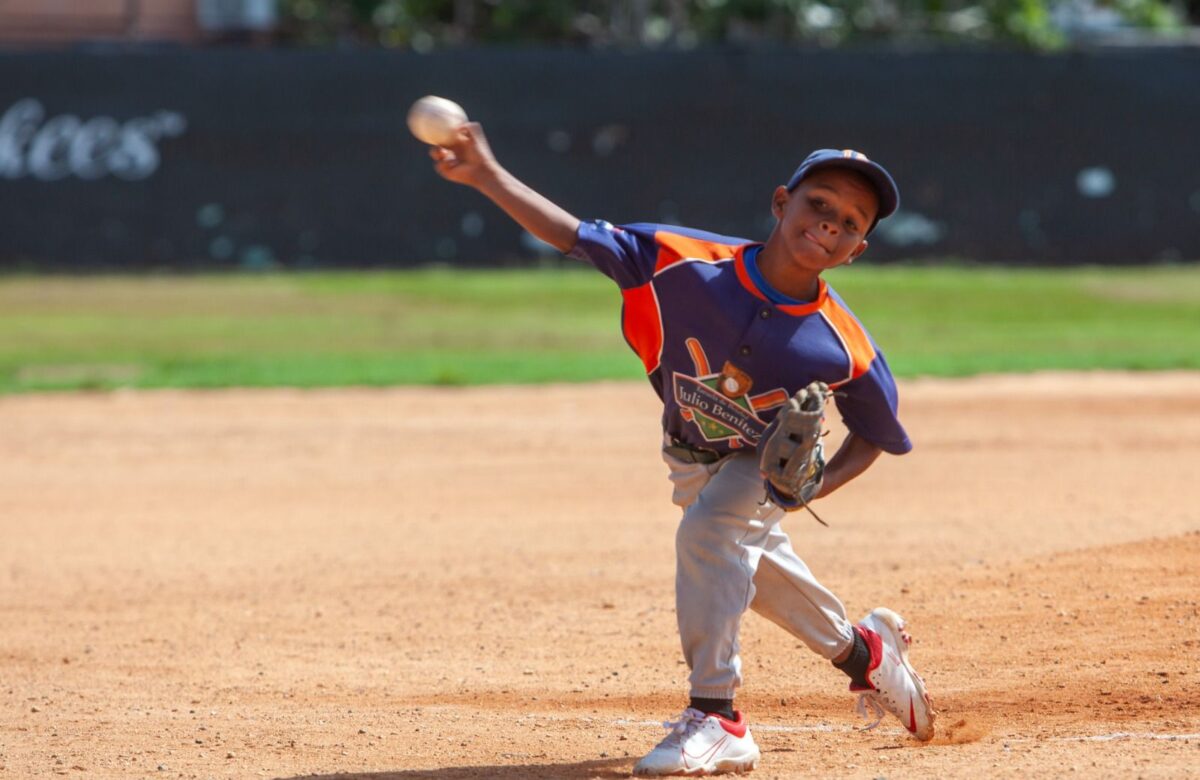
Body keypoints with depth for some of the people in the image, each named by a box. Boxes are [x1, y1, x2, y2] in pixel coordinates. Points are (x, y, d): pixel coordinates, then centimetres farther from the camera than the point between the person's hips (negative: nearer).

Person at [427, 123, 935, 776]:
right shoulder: (689, 263, -33)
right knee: (757, 567, 22)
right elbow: (576, 236, -31)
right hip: (691, 456, 4)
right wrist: (488, 177, -43)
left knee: (710, 530, -31)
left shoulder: (845, 349, -32)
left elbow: (878, 434, -13)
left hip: (768, 462, -4)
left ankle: (715, 721, -27)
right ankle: (863, 651, 50)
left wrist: (818, 485, -30)